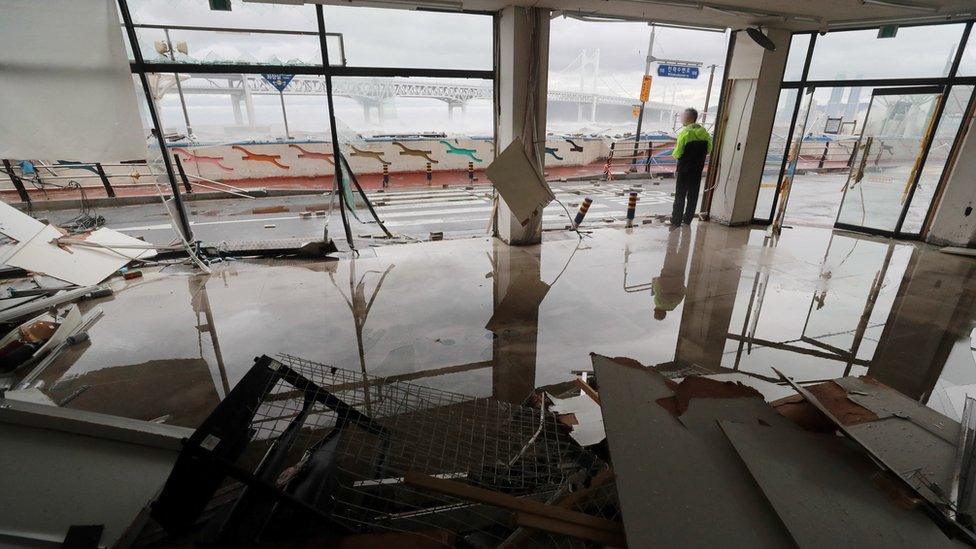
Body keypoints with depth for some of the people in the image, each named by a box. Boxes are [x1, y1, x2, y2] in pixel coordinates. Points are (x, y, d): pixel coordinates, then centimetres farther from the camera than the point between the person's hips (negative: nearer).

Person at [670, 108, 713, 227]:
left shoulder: (685, 132, -14)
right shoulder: (704, 132, 3)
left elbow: (677, 154, -16)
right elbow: (708, 150, 9)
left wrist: (674, 152, 5)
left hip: (684, 169, -5)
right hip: (698, 169, 5)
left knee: (680, 195, 2)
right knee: (693, 194, 13)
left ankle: (676, 220, 5)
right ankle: (687, 219, 20)